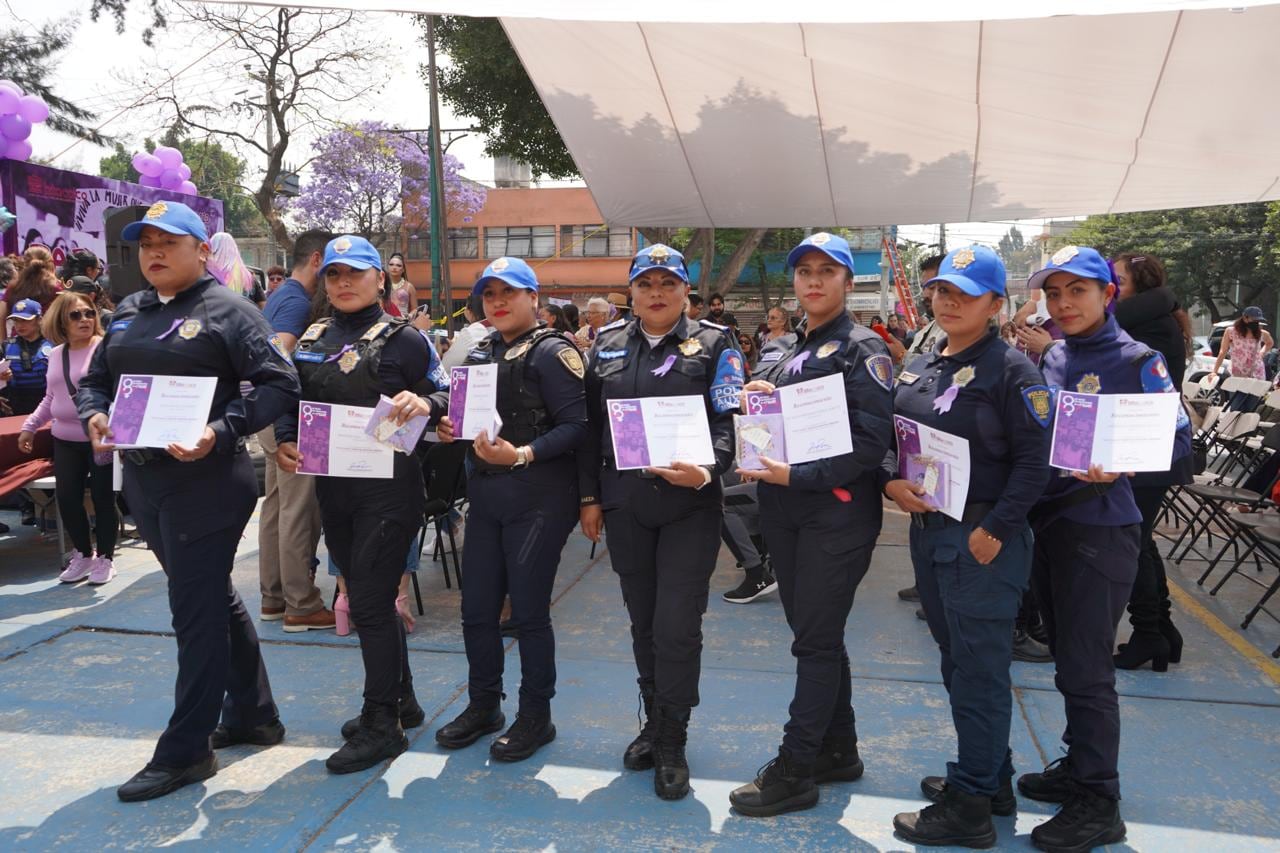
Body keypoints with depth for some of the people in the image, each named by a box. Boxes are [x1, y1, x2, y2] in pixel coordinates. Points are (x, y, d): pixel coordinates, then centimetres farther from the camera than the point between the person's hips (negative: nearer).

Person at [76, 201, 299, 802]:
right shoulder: (128, 313, 14)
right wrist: (94, 416, -4)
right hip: (142, 480, 8)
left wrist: (220, 433, -25)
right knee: (215, 600, 17)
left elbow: (279, 385, -14)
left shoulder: (226, 311, -7)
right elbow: (93, 381, 18)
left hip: (205, 482, -7)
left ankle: (185, 751, 11)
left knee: (197, 612, -1)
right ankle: (253, 715, 32)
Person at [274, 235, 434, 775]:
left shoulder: (402, 339, -5)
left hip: (388, 488, -7)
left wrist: (420, 404, -27)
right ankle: (401, 700, 33)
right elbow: (292, 401, 13)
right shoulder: (312, 341, 12)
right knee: (370, 599, 16)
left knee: (370, 602, -5)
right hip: (333, 488, 7)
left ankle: (382, 724, 9)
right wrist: (285, 442, -6)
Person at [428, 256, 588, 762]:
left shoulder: (551, 351, -8)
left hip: (538, 499, -7)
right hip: (484, 496, 7)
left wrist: (521, 455, -25)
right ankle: (483, 706, 31)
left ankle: (535, 716, 20)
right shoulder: (482, 353, 14)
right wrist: (437, 409, -11)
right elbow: (459, 404, 10)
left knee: (528, 611, 2)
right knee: (476, 608, 12)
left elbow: (576, 426, -16)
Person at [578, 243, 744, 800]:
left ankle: (672, 743, 15)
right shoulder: (607, 344, 10)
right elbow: (591, 425, 10)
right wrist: (589, 497, 7)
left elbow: (728, 420, -8)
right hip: (624, 506, 4)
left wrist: (707, 471, -26)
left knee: (677, 627, -3)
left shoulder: (714, 344, 0)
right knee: (642, 622, 14)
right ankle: (654, 722, 33)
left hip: (689, 507, -3)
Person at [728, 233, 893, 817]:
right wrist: (757, 398, -1)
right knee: (816, 635, 14)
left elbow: (872, 441, -14)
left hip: (837, 512, -7)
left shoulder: (863, 350, -6)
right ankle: (838, 750, 29)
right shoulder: (787, 352, 15)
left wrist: (799, 476, -21)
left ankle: (794, 770, 10)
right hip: (784, 511, 7)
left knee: (815, 640, -1)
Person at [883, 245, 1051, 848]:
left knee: (979, 668, 1)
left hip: (984, 539, -8)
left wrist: (995, 530, -18)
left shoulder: (1010, 369, -10)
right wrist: (891, 481, -5)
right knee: (957, 660, 17)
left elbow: (1034, 459, -15)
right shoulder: (918, 367, 12)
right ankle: (992, 777, 34)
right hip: (926, 529, 8)